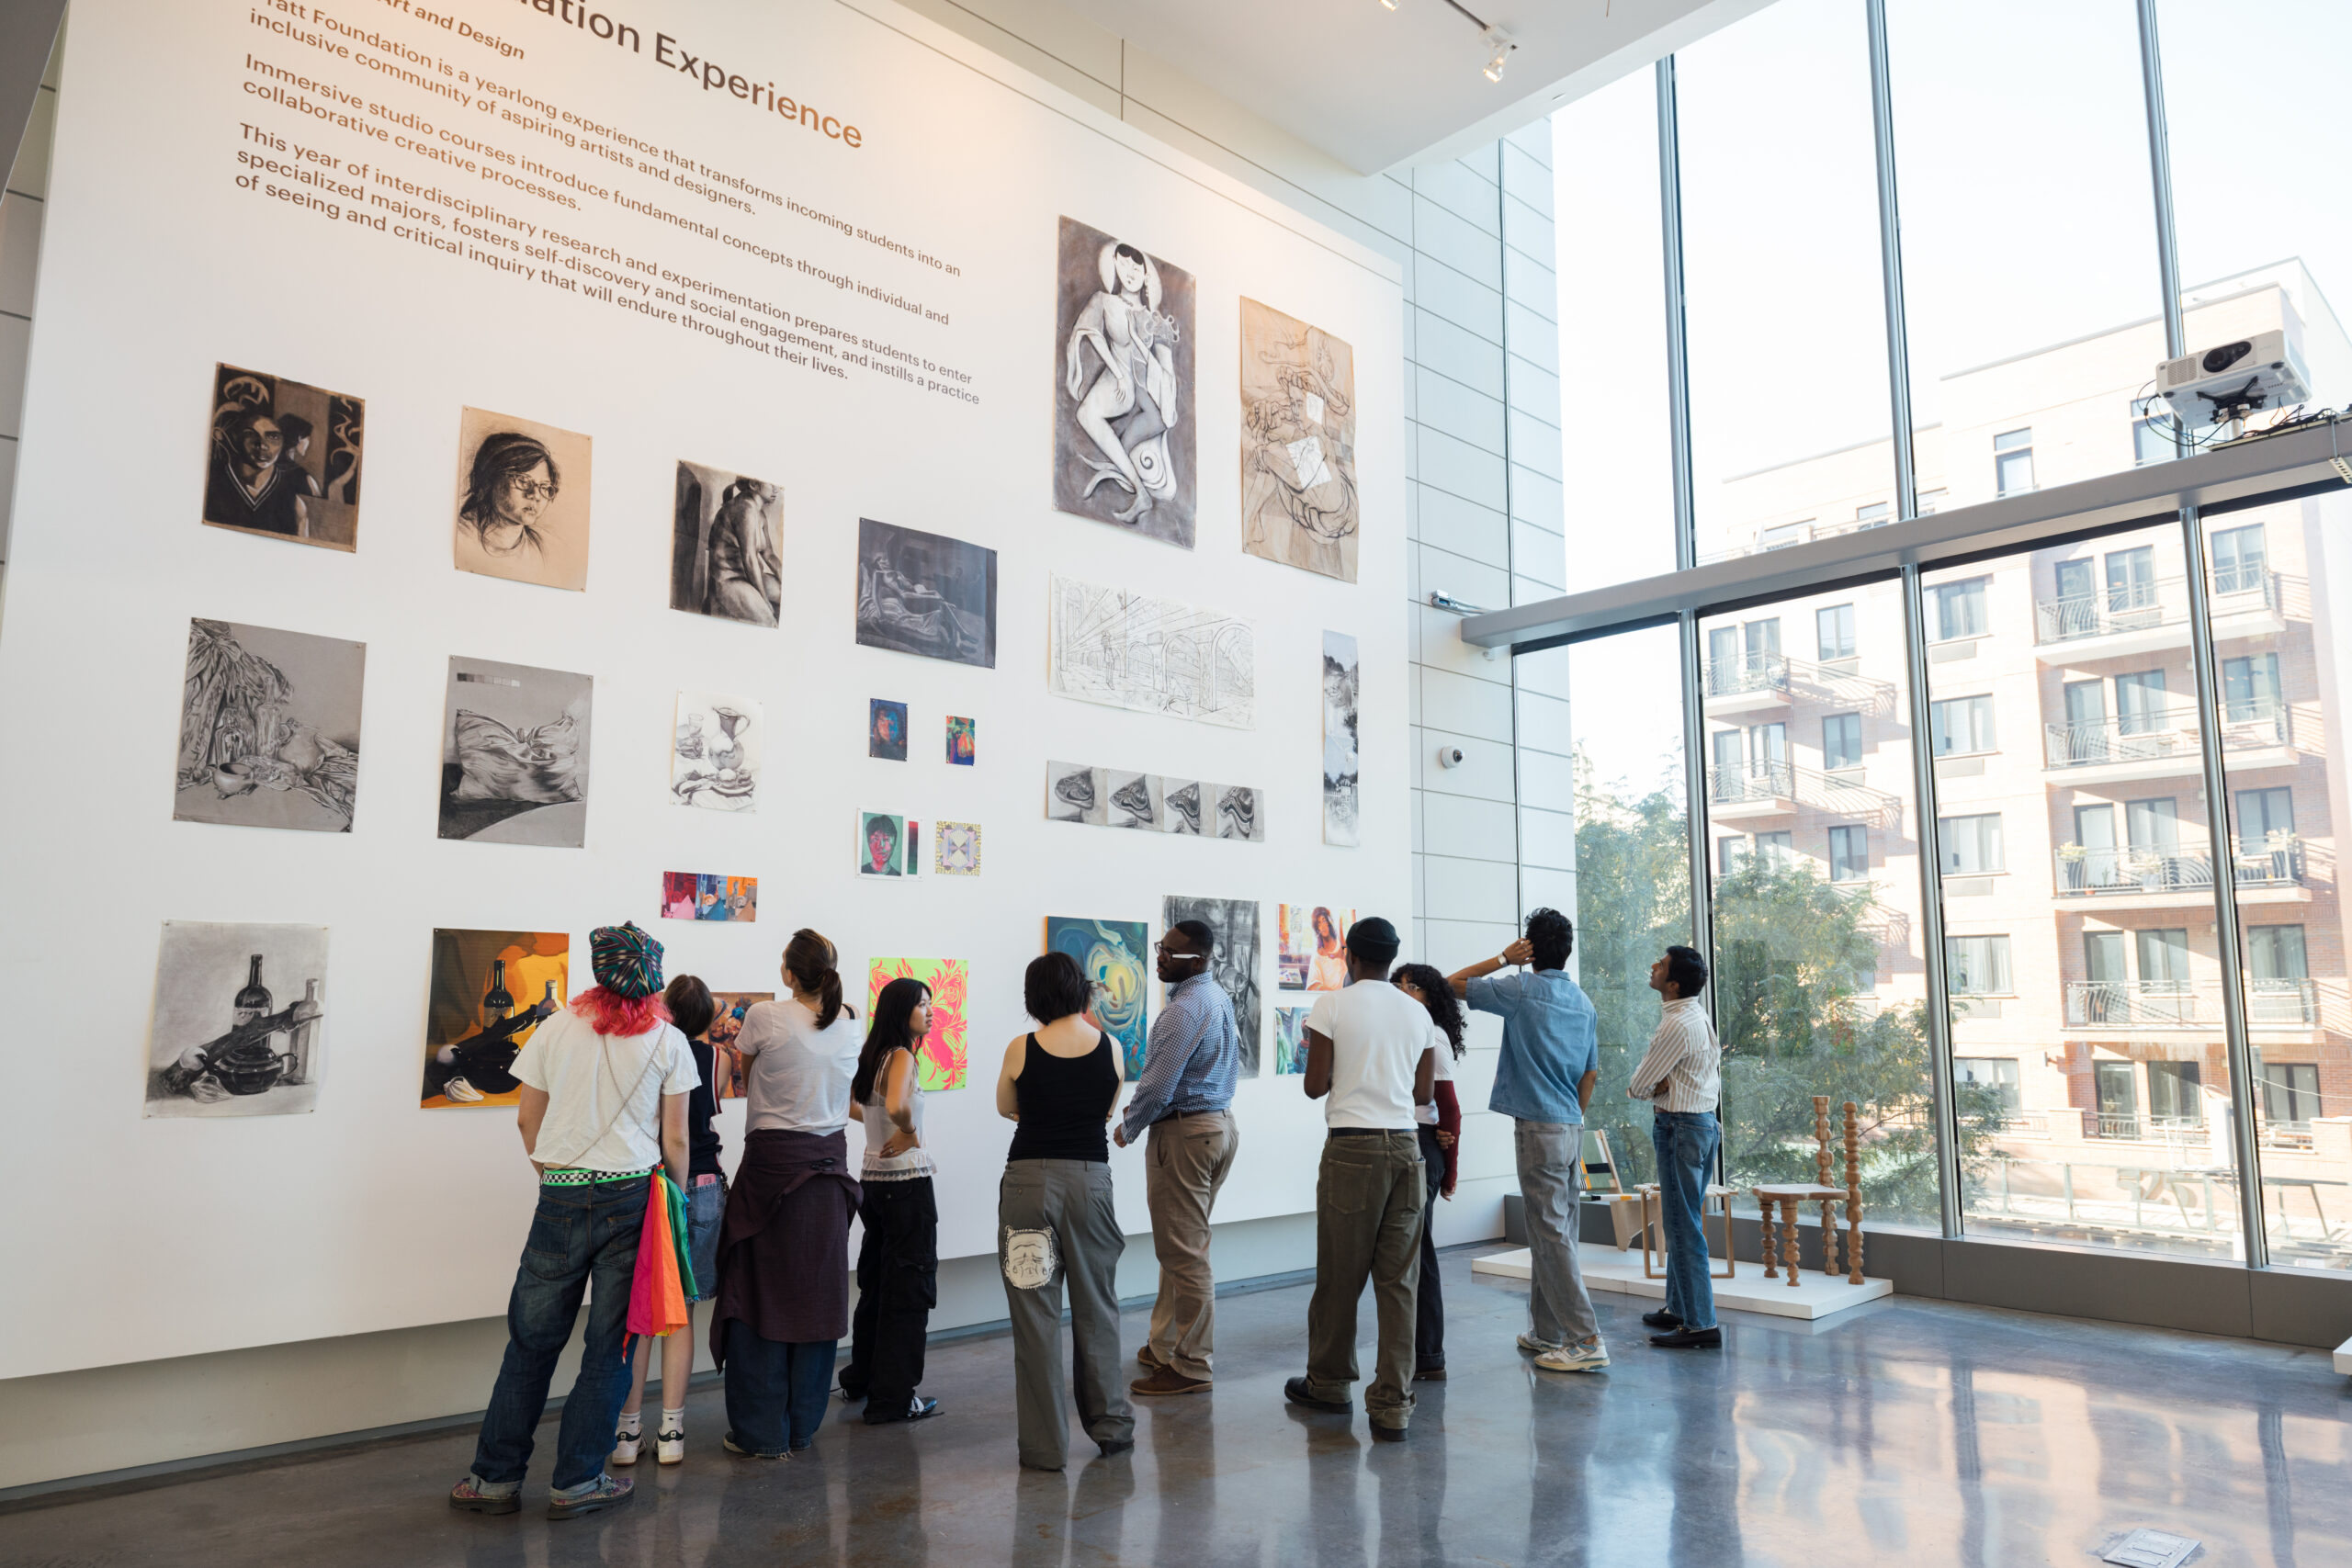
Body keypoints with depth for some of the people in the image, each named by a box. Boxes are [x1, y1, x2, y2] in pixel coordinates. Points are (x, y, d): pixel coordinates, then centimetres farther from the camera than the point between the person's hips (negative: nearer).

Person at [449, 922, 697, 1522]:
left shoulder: (555, 1028, 2)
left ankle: (496, 1477, 20)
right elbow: (674, 1141, -1)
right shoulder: (669, 1042, -1)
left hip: (561, 1199, 1)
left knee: (531, 1338, 12)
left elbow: (528, 1120, 9)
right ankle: (577, 1482, 13)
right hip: (632, 1200, -1)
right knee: (609, 1344, 8)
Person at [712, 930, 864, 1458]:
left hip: (773, 1162, -4)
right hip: (830, 1163, 4)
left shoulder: (765, 1018, -10)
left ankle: (761, 1432, 12)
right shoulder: (849, 1023, 3)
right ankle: (802, 1426, 21)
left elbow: (745, 1077, 6)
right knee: (817, 1291, 11)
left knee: (761, 1291, 6)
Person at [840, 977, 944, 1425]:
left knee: (875, 1282, 20)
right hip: (907, 1181, -9)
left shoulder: (870, 1057, 9)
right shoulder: (901, 1057, -16)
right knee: (909, 1287, 0)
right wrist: (910, 1132, -17)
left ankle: (860, 1379, 32)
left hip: (874, 1179, 9)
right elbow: (897, 1105, -35)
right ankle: (894, 1397, 6)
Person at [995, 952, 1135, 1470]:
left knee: (1035, 1312, 6)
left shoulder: (1022, 1049, -6)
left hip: (1030, 1180, -2)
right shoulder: (1110, 1048, -2)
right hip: (1090, 1178, 2)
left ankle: (1045, 1445, 11)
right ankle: (1110, 1424, 26)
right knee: (1096, 1305, 17)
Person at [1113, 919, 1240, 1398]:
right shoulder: (1219, 997, 11)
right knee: (1185, 1246, 17)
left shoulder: (1184, 1010, -22)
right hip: (1219, 1121, 11)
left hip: (1184, 1133, -11)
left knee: (1183, 1252, -2)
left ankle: (1189, 1367, 6)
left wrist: (1128, 1128, -4)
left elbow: (1157, 1085, -23)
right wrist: (1143, 1110, 17)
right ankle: (1166, 1345, 28)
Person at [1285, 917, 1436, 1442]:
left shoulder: (1333, 1006, -4)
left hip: (1352, 1148, -4)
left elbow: (1315, 1086, -4)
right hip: (1406, 1147, 4)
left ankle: (1329, 1384, 26)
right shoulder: (1418, 1012, 8)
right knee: (1398, 1280, 6)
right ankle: (1393, 1405, 5)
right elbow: (1424, 1093, 11)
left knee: (1340, 1274, 10)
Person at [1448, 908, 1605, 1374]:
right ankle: (1546, 1332, 21)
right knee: (1553, 1231, 14)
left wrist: (1502, 959, 3)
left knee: (1551, 1235, -5)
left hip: (1538, 1127, -7)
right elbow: (1591, 1074, 16)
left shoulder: (1522, 991, -10)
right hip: (1572, 1126, 7)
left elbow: (1452, 983, -2)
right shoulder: (1584, 1002, 11)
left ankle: (1586, 1340, -6)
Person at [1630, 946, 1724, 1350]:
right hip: (1704, 1122, 10)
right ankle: (1679, 1308, 29)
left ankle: (1701, 1325, -1)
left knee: (1683, 1227, -5)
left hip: (1680, 1128, -10)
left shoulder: (1678, 1025, -21)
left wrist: (1655, 1086, 2)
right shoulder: (1699, 1015, 11)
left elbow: (1637, 1086, -16)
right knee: (1681, 1221, 18)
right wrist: (1665, 1083, 0)